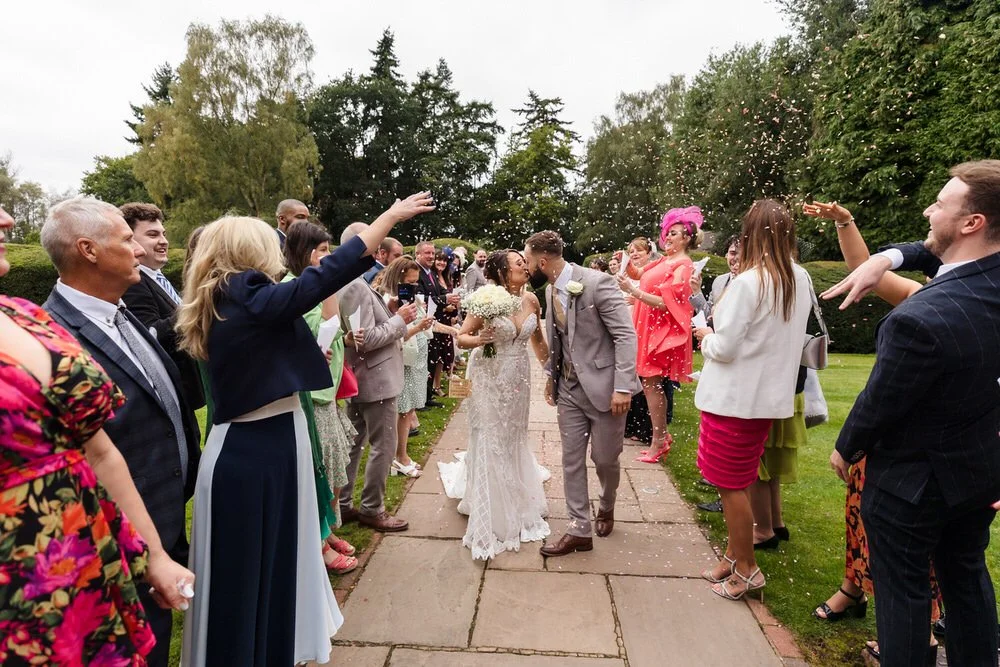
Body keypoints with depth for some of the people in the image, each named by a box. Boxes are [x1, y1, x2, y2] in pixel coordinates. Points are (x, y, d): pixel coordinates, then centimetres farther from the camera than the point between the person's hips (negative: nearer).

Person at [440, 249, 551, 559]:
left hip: (518, 377, 5)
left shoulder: (531, 299, -3)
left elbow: (537, 338, 12)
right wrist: (479, 340, -31)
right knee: (490, 441, 5)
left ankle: (516, 505, 41)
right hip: (489, 378, -4)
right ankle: (493, 515, 23)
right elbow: (461, 338, -11)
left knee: (514, 438, 17)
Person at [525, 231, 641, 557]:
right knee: (571, 459, 7)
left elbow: (626, 335, -19)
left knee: (605, 458, 9)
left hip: (604, 386, -6)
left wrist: (623, 387, -23)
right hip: (569, 388, 6)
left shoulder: (597, 283, -18)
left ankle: (607, 506, 40)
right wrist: (551, 375, 16)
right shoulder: (551, 290, 5)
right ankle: (579, 529, 20)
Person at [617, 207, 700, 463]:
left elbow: (665, 303, -22)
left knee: (651, 383, -3)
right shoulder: (665, 260, 12)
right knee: (651, 383, 13)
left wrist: (632, 291, -26)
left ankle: (658, 442, 8)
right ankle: (663, 435, 24)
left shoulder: (683, 267, -14)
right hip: (649, 327, 9)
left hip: (661, 331, -9)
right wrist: (627, 263, 6)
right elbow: (640, 274, 24)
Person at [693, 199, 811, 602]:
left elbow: (724, 348, -20)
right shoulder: (801, 280, 3)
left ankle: (746, 569, 20)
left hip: (735, 399, -8)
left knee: (730, 484, 8)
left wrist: (705, 336, 2)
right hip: (770, 396, 8)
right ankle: (734, 554, 33)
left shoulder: (748, 282, -21)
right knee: (738, 482, 20)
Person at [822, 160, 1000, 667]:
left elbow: (879, 402, -22)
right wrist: (884, 258, -15)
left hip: (911, 482, -7)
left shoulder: (919, 319, -35)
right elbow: (935, 249, 6)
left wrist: (845, 450, -3)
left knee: (903, 590, 13)